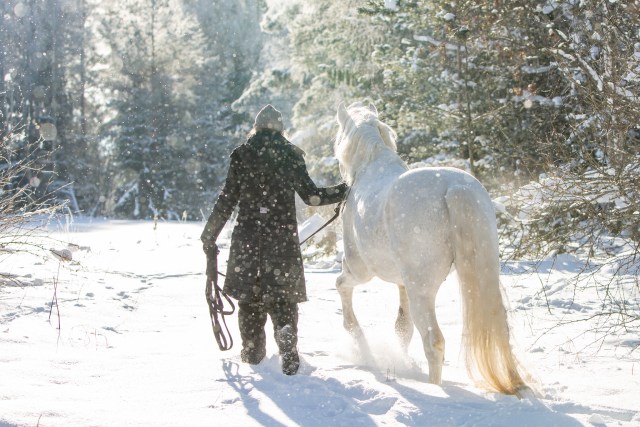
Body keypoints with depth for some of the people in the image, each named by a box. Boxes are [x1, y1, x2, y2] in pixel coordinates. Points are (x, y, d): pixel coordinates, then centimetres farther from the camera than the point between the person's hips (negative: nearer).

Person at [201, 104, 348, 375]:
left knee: (249, 295, 13)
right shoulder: (292, 155, 3)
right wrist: (346, 190, 16)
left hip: (248, 237, 0)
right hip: (283, 236, 0)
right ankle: (286, 334, -21)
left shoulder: (242, 156, 1)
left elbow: (227, 201, -1)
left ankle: (253, 351, 17)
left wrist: (209, 236, 6)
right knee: (283, 296, 5)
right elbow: (311, 196, 3)